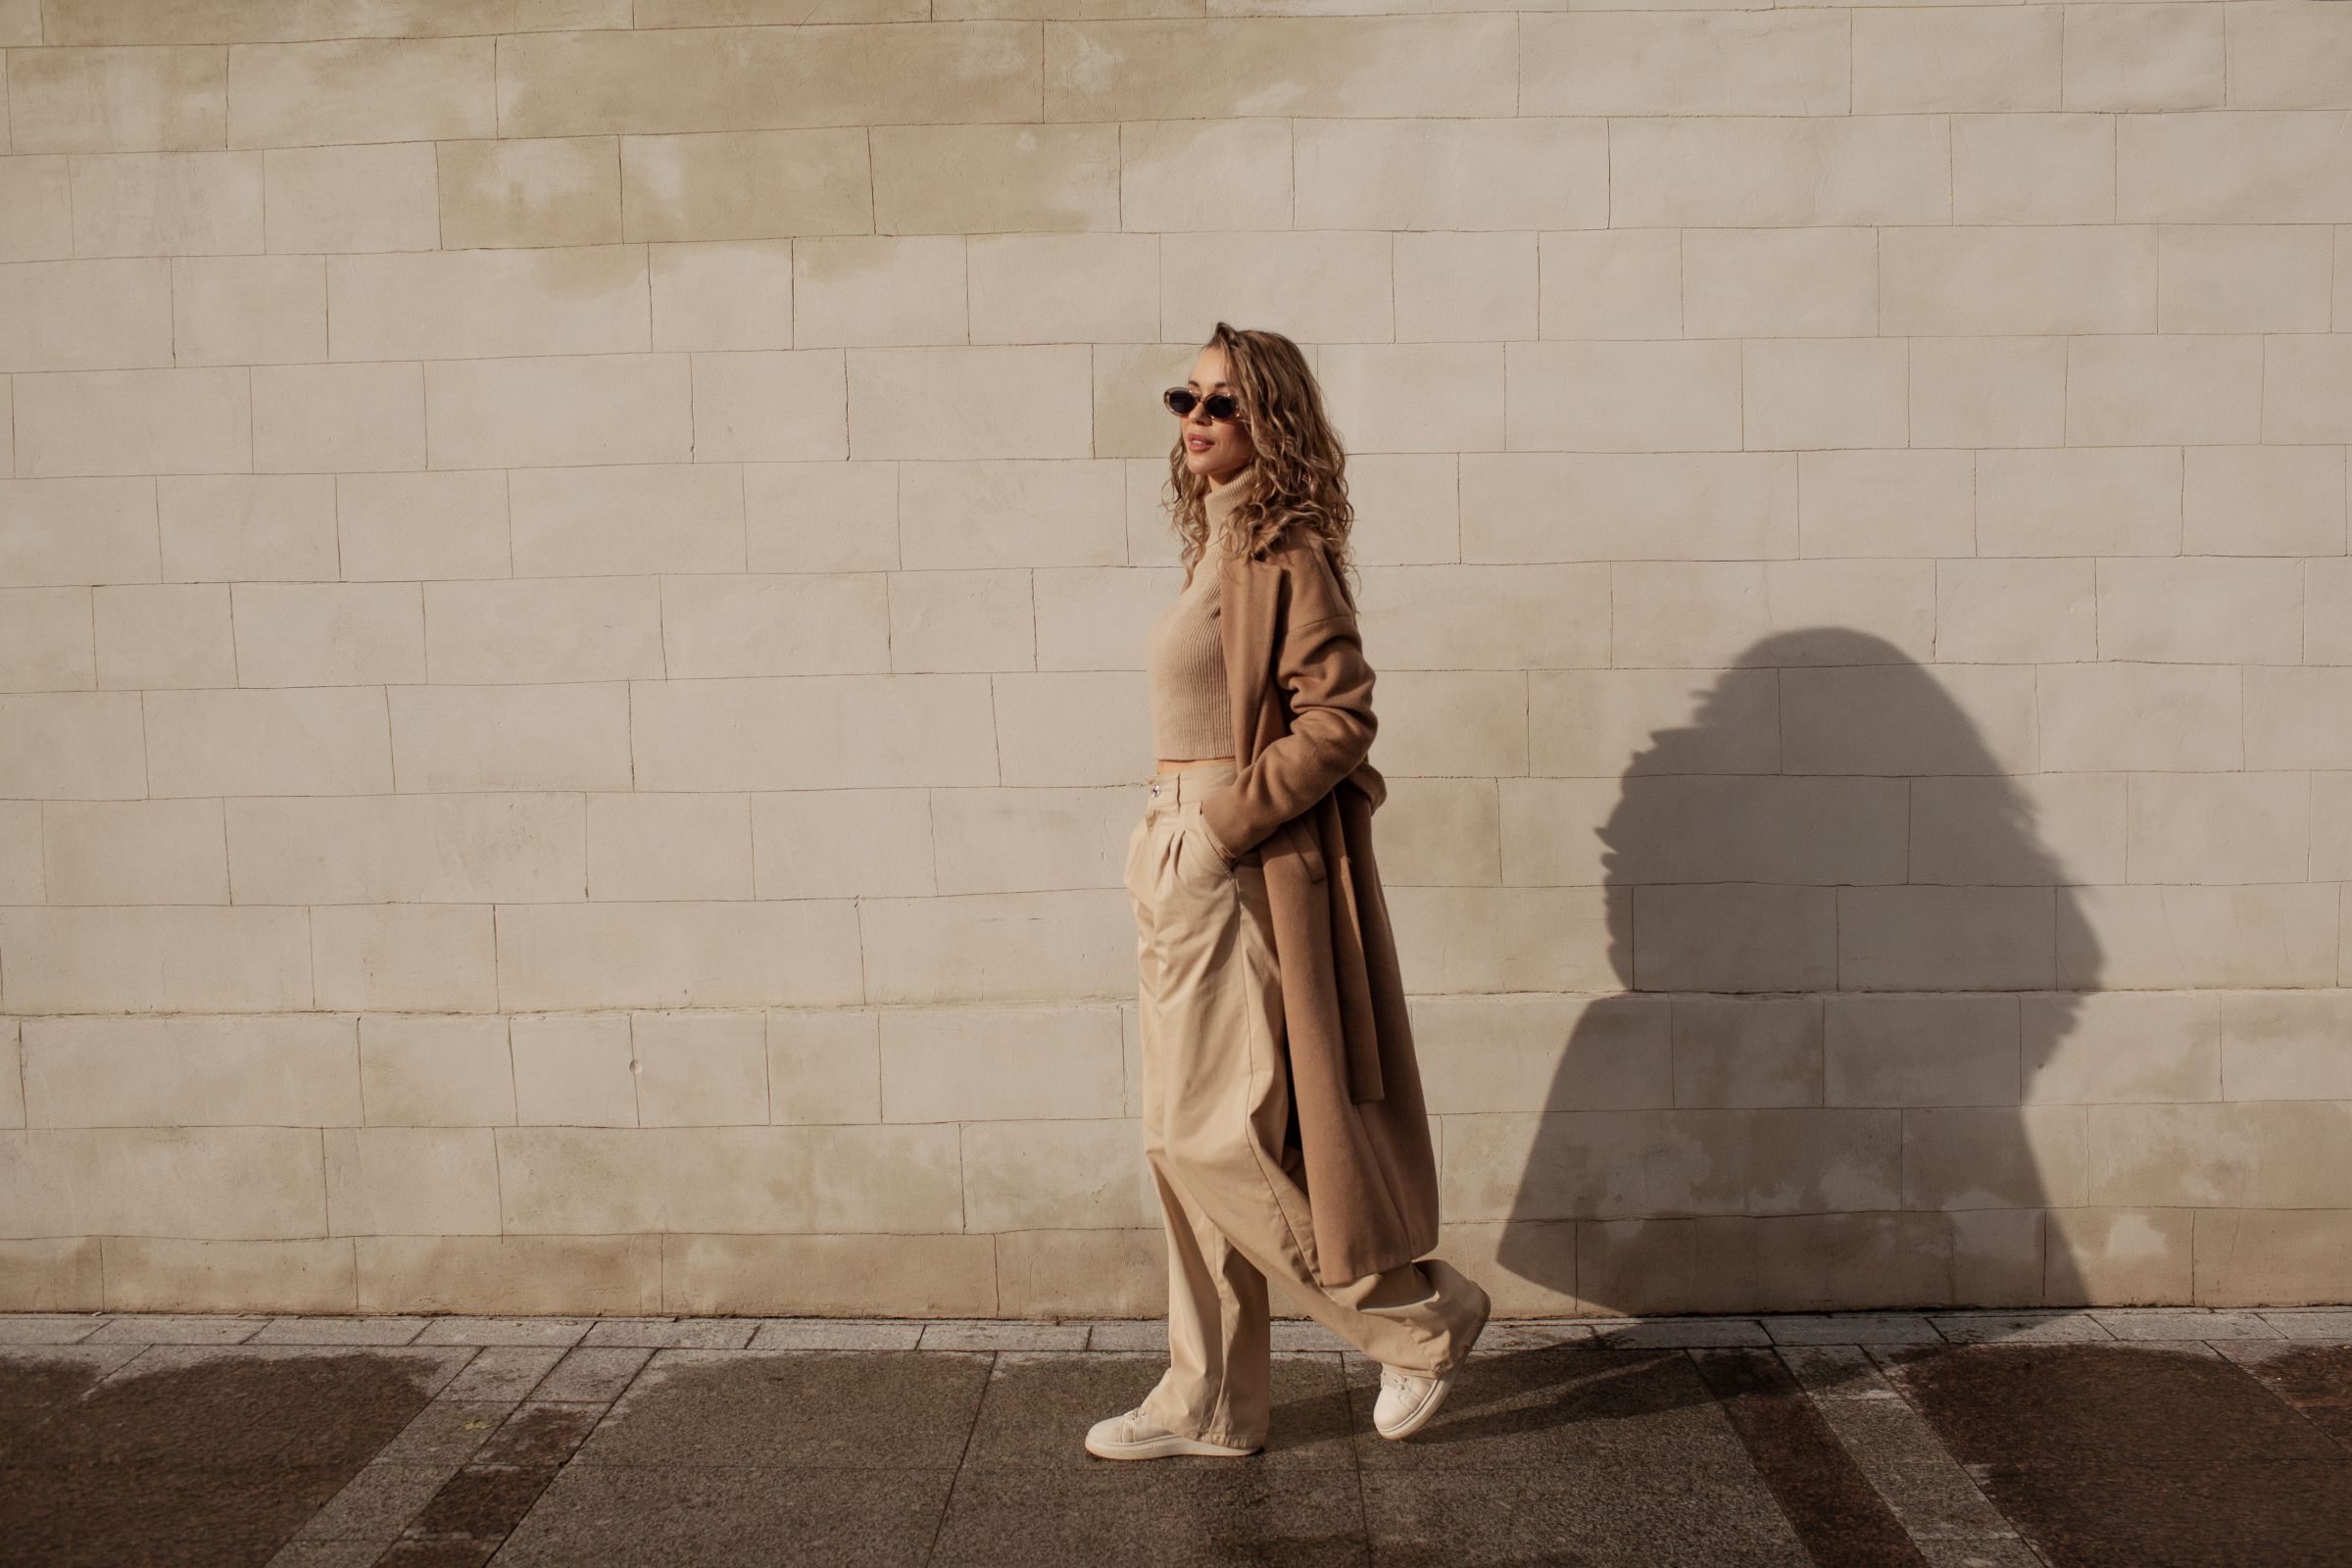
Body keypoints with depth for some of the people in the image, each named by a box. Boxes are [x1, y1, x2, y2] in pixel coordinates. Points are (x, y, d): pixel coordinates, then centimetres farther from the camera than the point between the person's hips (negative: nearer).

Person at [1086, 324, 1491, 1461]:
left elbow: (1338, 715, -20)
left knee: (1212, 1142, -5)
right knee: (1183, 1147, 11)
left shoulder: (1285, 553, -12)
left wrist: (1226, 826, -19)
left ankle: (1423, 1316, 12)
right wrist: (1171, 840, 13)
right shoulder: (1215, 544, 14)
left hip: (1247, 875, -9)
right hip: (1184, 866, 9)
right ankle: (1209, 1404, 22)